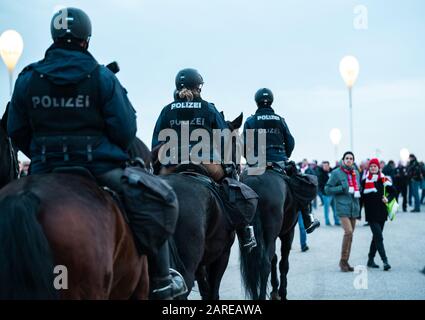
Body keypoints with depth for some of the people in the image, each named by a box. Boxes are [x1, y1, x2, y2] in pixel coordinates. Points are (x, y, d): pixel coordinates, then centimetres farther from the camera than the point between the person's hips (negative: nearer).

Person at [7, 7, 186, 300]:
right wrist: (115, 154, 13)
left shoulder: (27, 78, 5)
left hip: (45, 167, 4)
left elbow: (17, 132, 8)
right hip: (97, 164, -4)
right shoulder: (102, 76, -4)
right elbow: (125, 129, -7)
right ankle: (161, 280, 0)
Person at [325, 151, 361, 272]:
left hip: (354, 208, 6)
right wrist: (343, 188, -13)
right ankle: (343, 261, -7)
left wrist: (358, 192, 6)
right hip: (342, 207, -6)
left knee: (350, 234, 8)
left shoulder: (356, 173, 14)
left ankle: (345, 261, 18)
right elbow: (327, 189, -4)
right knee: (348, 232, -19)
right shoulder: (336, 173, -3)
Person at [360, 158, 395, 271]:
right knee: (378, 236, -12)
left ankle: (370, 260, 22)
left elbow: (393, 192, 8)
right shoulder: (365, 181, -1)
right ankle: (385, 261, -15)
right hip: (371, 214, -3)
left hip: (382, 213, 3)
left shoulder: (384, 180, 4)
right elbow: (361, 198, 1)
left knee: (376, 236, 10)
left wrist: (388, 199, -11)